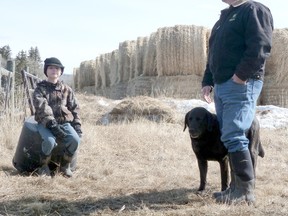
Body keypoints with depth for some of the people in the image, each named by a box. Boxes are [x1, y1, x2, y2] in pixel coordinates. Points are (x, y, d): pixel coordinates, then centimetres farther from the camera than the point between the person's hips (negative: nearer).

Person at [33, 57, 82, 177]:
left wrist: (77, 125, -1)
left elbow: (74, 108, 15)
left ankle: (65, 165, -3)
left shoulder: (66, 90, 14)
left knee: (75, 139, -28)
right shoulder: (40, 89, 1)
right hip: (45, 123, -3)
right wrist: (52, 124, -29)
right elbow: (42, 108, -15)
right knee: (50, 140, -36)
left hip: (64, 122, 3)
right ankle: (44, 166, -7)